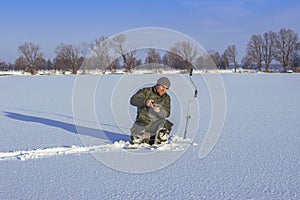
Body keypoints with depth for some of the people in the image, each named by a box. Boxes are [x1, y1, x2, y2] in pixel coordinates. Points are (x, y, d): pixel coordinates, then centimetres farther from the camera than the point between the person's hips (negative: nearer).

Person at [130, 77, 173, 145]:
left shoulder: (166, 98, 8)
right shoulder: (146, 91, 0)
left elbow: (167, 113, -4)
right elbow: (133, 100, -14)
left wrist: (159, 111, -27)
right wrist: (145, 101, -33)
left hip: (156, 123, 2)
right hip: (143, 122, -2)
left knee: (162, 139, -23)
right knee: (136, 140, -21)